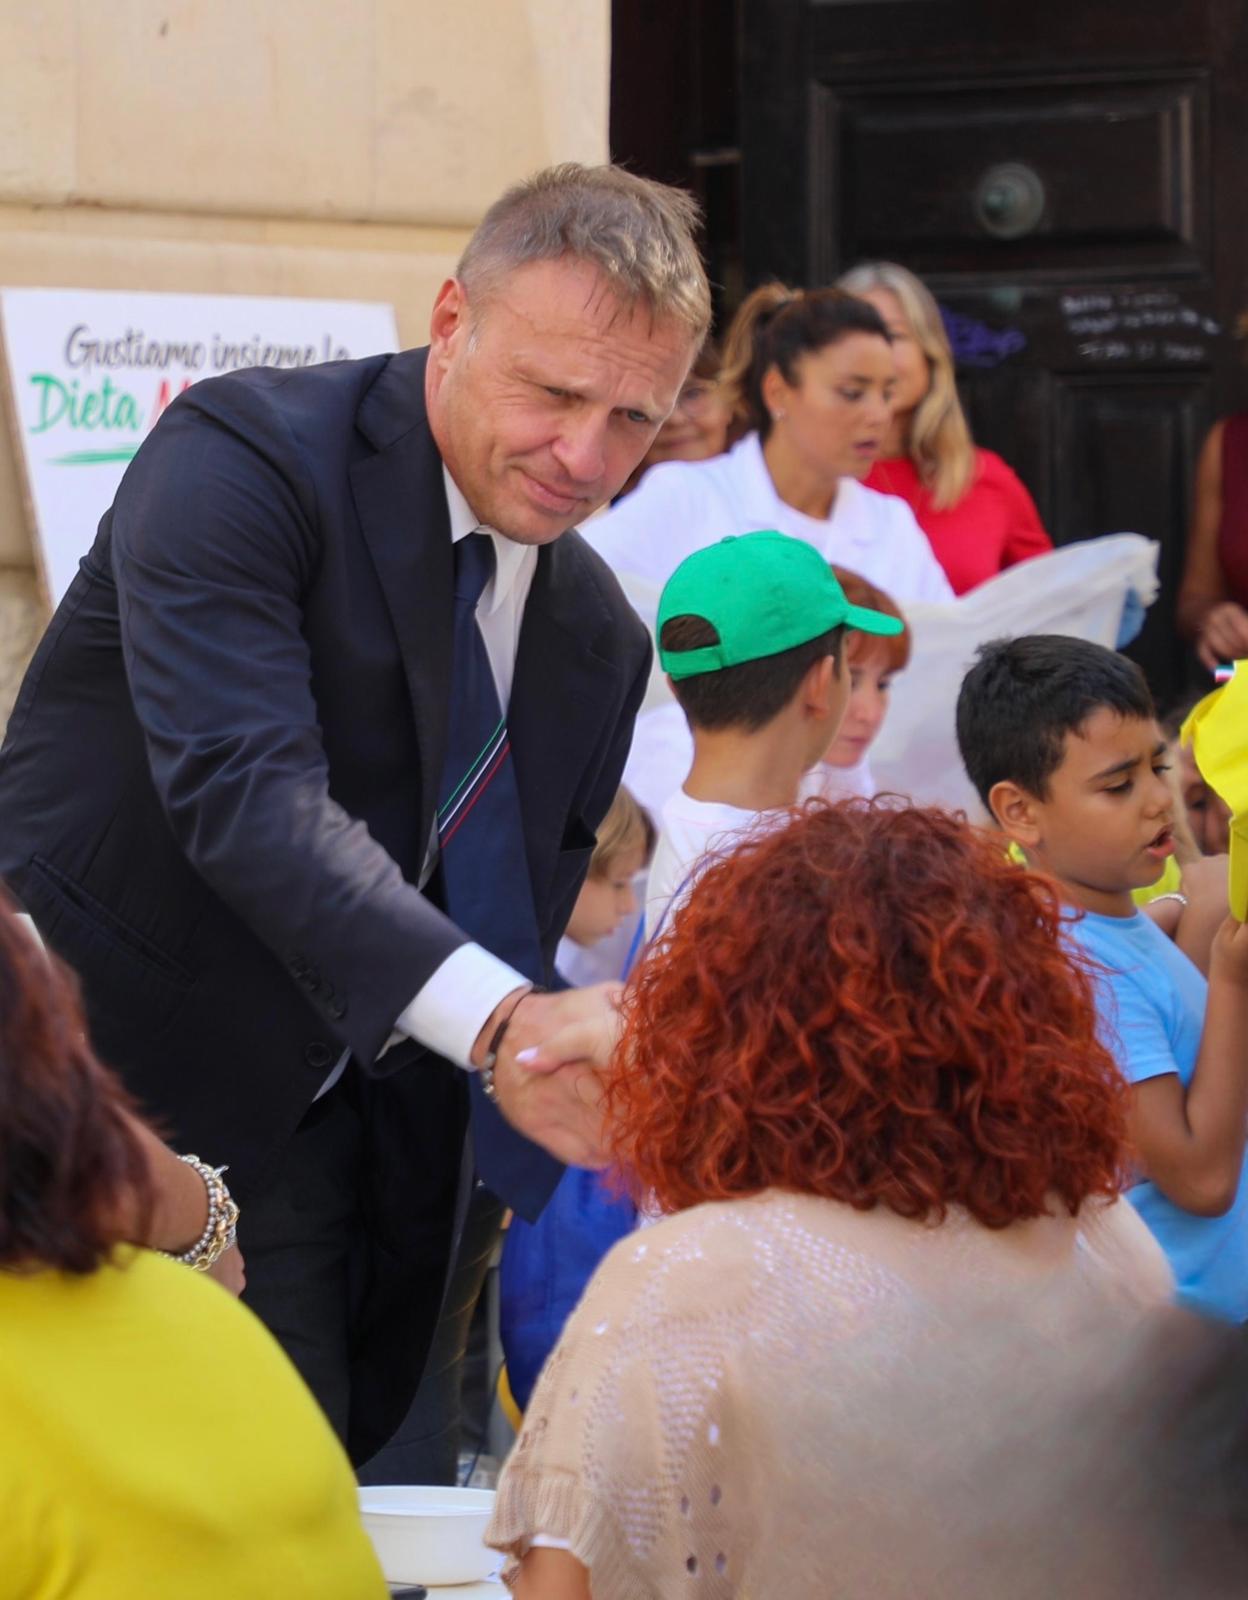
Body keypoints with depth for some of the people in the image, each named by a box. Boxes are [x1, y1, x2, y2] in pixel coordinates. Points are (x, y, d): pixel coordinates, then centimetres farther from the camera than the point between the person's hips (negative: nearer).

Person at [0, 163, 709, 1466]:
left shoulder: (599, 641, 6)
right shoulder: (240, 463, -16)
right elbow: (247, 793, -29)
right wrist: (499, 1020, -39)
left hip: (325, 1141, 7)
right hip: (114, 1080, -6)